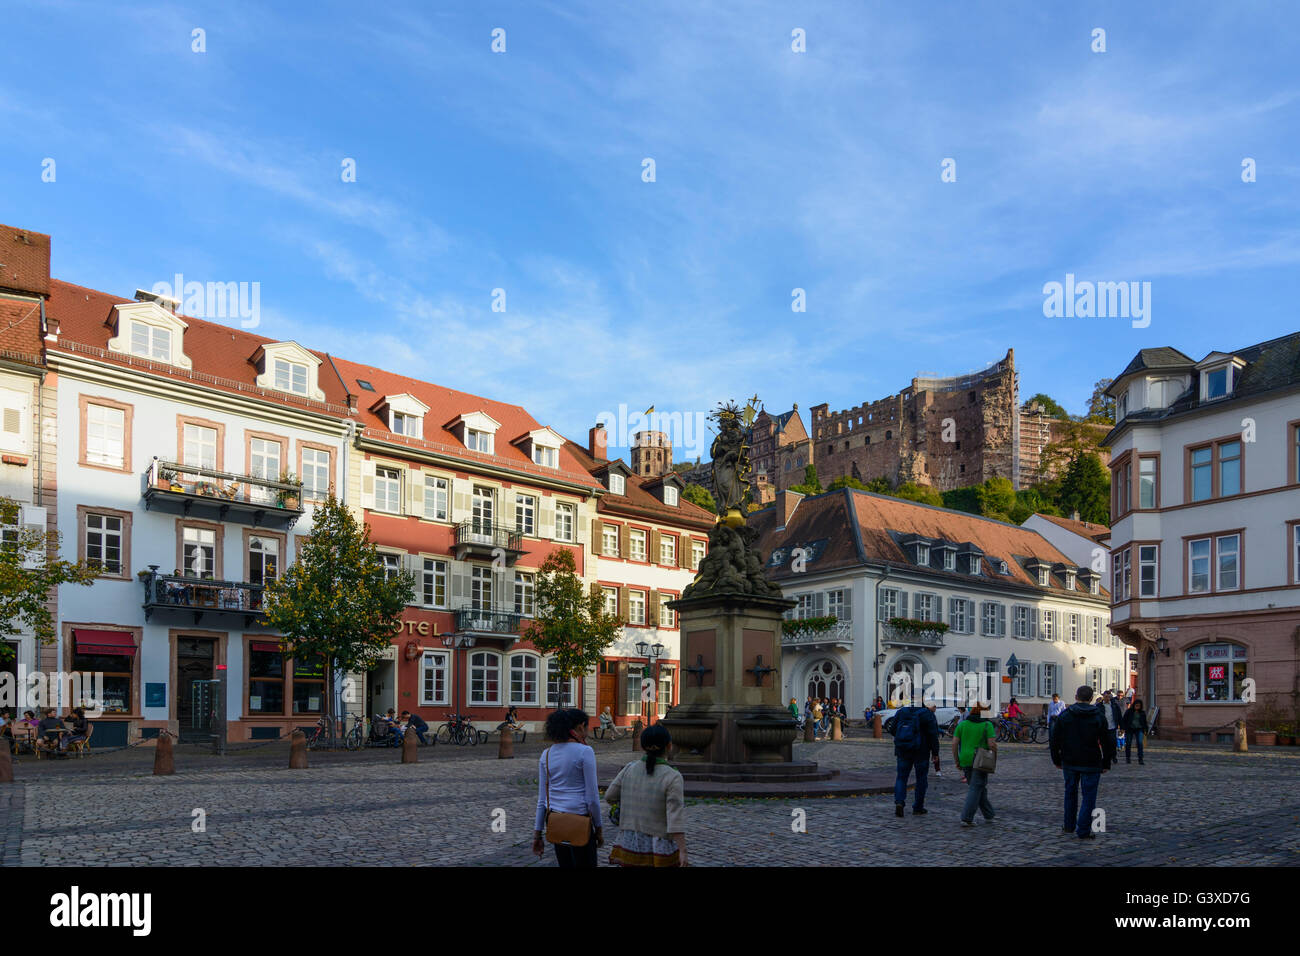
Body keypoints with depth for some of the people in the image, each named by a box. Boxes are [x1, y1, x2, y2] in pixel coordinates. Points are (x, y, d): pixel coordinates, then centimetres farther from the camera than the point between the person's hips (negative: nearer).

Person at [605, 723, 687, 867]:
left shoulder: (629, 769, -1)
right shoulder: (672, 777, -14)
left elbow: (610, 796, 11)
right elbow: (676, 818, -18)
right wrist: (682, 851, -17)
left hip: (629, 843, 4)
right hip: (660, 849, -4)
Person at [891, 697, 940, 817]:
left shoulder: (901, 712, 3)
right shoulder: (927, 714, -8)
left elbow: (893, 730, 9)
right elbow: (933, 735, -10)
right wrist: (935, 753, -5)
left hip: (902, 751, 3)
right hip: (921, 752, -3)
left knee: (901, 777, 8)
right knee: (921, 779, 10)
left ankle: (899, 801, -14)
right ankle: (918, 808, 13)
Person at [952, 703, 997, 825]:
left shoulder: (962, 724, 5)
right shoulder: (987, 725, -5)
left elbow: (954, 743, 0)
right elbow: (991, 744, -14)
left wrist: (956, 760, 8)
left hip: (965, 761, 4)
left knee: (980, 788, 19)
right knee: (975, 789, -3)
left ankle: (989, 815, 29)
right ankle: (966, 819, -11)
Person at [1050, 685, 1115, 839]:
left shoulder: (1064, 715, -1)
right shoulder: (1099, 717, -5)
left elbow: (1054, 740, 2)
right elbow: (1107, 742, -3)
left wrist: (1057, 760, 12)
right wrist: (1106, 764, 6)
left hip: (1069, 763, 2)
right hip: (1091, 764, -2)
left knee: (1070, 793, 20)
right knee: (1089, 797, 3)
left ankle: (1069, 825, 28)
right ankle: (1083, 831, 0)